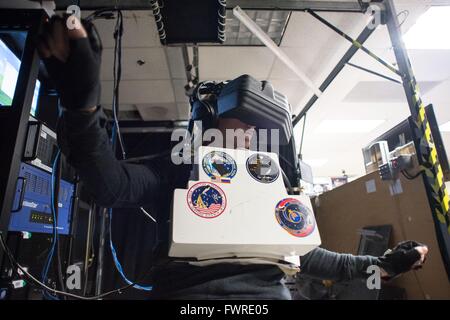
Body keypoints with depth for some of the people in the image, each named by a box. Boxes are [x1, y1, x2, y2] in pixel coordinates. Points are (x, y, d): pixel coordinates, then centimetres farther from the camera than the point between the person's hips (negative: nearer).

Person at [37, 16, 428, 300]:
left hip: (267, 290, 3)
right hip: (189, 290, -2)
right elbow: (111, 184, -11)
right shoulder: (178, 174, 7)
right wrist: (83, 103, -26)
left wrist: (380, 263, 24)